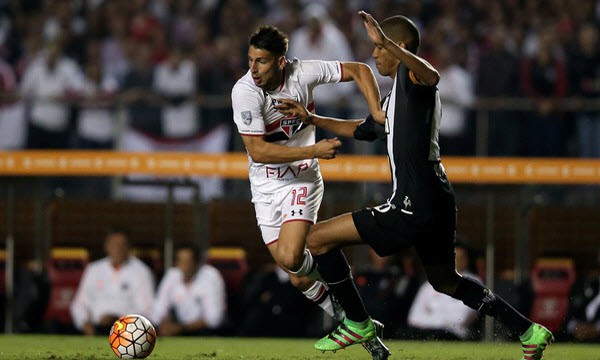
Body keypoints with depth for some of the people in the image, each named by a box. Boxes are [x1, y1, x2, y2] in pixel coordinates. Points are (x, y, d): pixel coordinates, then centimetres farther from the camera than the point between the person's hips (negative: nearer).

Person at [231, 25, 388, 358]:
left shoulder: (304, 73, -15)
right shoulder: (245, 91, -19)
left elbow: (359, 70, 0)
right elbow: (257, 150, -23)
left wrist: (376, 112, -13)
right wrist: (314, 150, -26)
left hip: (302, 180, -1)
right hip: (266, 186, 1)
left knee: (291, 258, -23)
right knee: (299, 279, 0)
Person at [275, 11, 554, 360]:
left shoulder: (411, 78, -10)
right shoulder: (396, 96, 22)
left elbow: (431, 76, -37)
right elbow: (364, 129, 39)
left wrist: (386, 42, -47)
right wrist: (312, 118, 34)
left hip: (414, 207, -11)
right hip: (436, 202, 11)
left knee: (318, 239, -5)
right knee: (446, 282, 26)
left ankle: (358, 324, 5)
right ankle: (530, 332, 26)